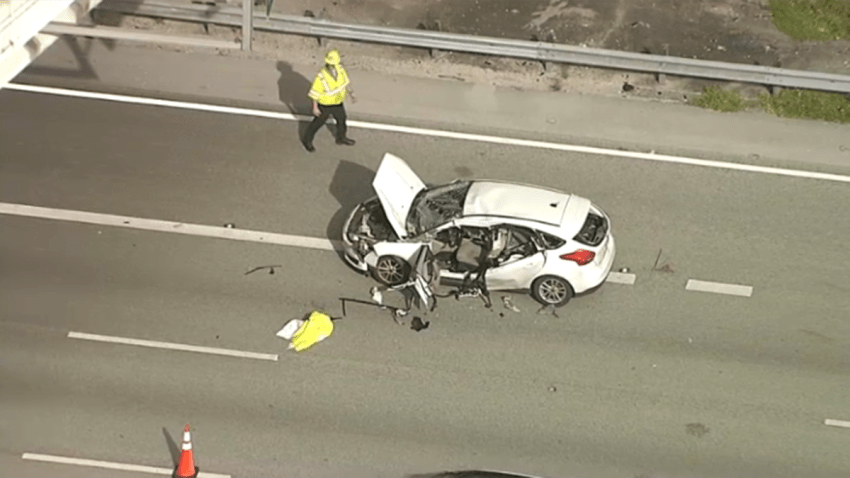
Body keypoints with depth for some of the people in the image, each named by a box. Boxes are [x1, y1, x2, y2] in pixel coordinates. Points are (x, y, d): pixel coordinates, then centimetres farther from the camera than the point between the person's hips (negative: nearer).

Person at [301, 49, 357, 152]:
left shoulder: (340, 69, -18)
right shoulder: (321, 76, -33)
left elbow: (345, 82, 1)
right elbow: (315, 92, -22)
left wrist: (351, 94, -5)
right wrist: (315, 108, -18)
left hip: (337, 102, 5)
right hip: (324, 104, -5)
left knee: (341, 119, 23)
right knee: (318, 122, 15)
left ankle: (341, 138, 51)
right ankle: (307, 140, 40)